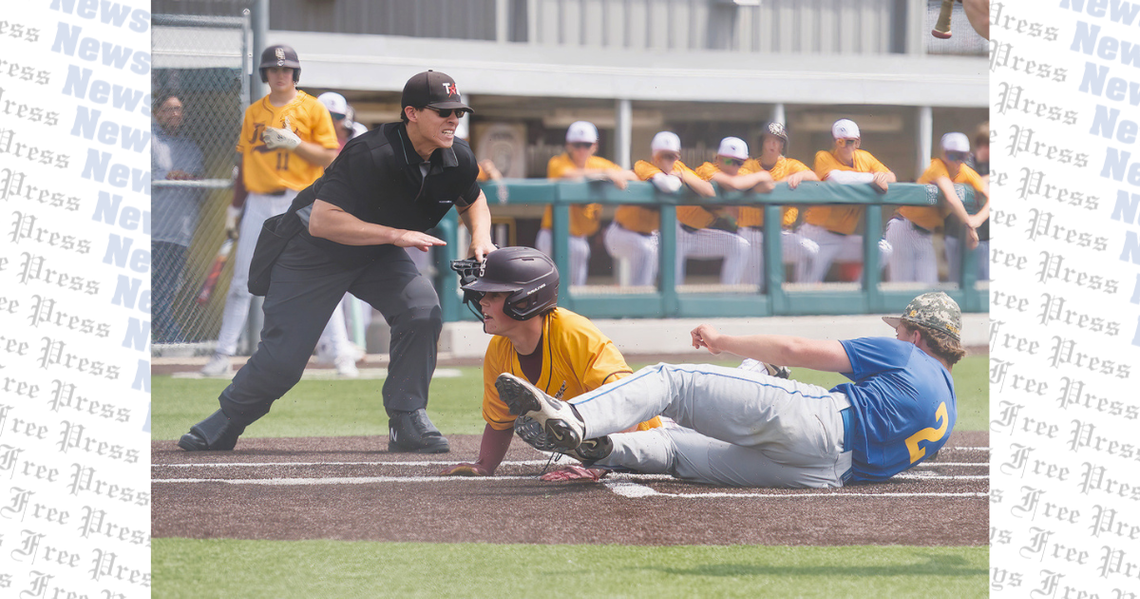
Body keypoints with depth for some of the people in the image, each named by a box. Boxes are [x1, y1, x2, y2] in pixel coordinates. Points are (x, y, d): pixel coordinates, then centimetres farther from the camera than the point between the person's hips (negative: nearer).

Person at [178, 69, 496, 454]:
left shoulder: (458, 159, -14)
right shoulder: (372, 155, -35)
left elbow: (472, 200, 10)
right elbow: (322, 221, -39)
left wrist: (480, 237, -12)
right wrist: (396, 235, -42)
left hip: (377, 256, 6)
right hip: (314, 252, -6)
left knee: (422, 313, -20)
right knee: (282, 360, -6)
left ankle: (407, 422, -7)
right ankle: (224, 424, 19)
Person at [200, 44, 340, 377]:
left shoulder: (312, 109, 2)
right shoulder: (253, 113, 13)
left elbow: (330, 158, -4)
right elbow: (245, 163, 18)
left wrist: (295, 142, -16)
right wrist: (234, 207, 15)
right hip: (258, 204, 3)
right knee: (241, 283, 2)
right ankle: (223, 356, 5)